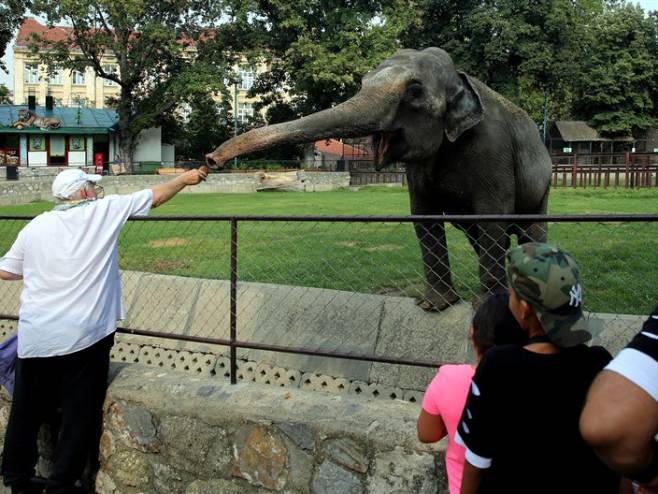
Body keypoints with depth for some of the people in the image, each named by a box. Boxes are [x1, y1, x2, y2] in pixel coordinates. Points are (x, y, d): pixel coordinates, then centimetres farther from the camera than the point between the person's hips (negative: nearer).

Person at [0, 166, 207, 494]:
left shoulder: (36, 226, 5)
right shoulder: (104, 211, -1)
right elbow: (155, 197, 10)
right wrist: (186, 179, 25)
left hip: (34, 339, 4)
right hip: (84, 337, -3)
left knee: (27, 412, 16)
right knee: (80, 416, 9)